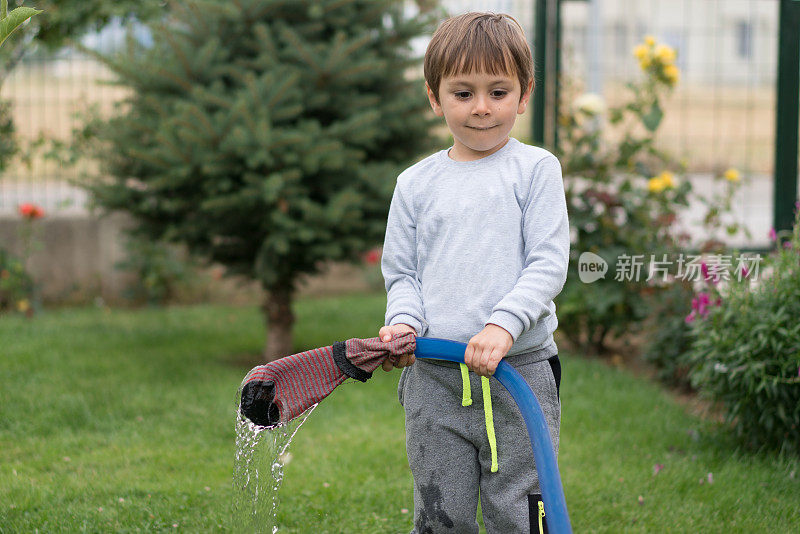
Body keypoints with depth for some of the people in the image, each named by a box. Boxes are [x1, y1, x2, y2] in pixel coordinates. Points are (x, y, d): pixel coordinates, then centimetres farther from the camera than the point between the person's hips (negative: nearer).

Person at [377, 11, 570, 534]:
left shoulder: (536, 168, 1)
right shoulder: (415, 183, 9)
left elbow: (549, 263, -6)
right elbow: (402, 273, 13)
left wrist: (504, 323, -20)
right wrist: (404, 322, -8)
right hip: (435, 379, 2)